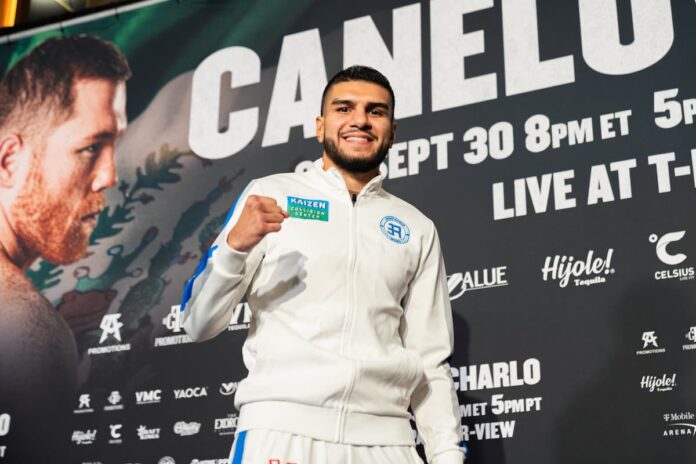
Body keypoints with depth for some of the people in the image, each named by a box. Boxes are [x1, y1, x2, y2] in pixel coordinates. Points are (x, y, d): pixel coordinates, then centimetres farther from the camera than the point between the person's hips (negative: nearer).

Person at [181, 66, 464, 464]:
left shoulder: (417, 229, 12)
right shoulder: (271, 195, 5)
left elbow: (431, 361, 12)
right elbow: (199, 324, 2)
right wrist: (235, 244, -14)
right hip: (282, 429, -2)